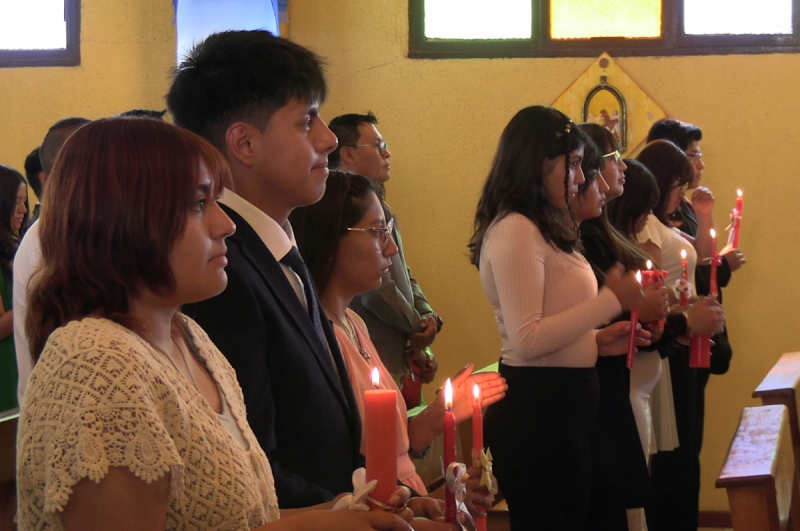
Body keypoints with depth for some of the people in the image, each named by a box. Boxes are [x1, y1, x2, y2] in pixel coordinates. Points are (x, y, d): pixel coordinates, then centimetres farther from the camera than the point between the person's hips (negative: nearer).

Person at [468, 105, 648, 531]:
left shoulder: (541, 229, 17)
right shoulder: (514, 230, -14)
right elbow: (528, 340, -22)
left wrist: (596, 341, 7)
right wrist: (611, 300, -17)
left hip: (560, 407, 10)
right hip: (537, 410, -10)